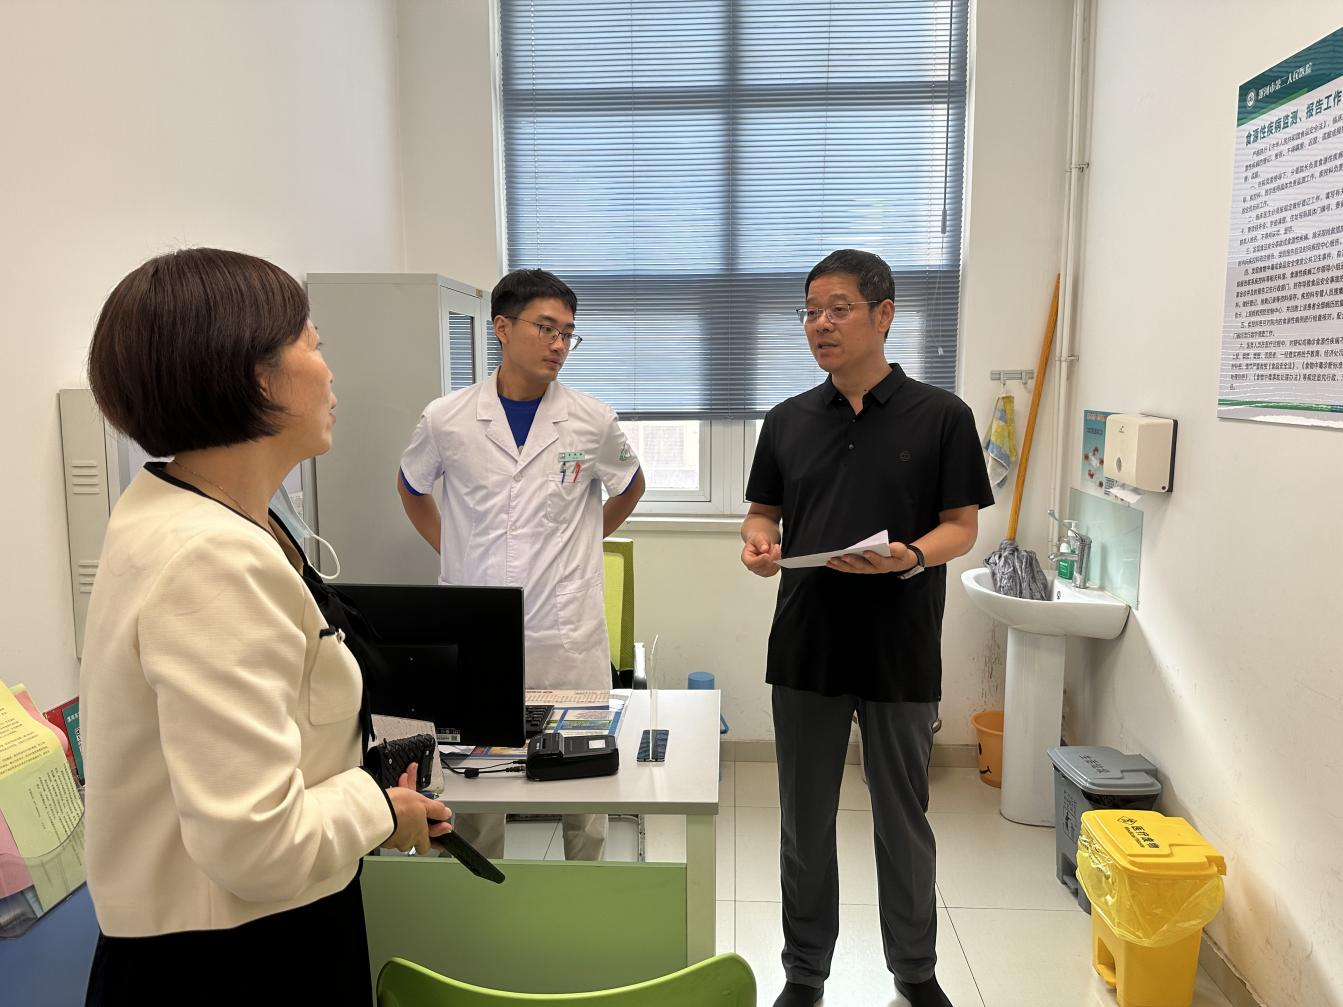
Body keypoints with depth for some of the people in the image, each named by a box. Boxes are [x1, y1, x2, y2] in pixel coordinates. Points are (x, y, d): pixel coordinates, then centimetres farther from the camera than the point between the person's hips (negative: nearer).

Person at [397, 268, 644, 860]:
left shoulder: (592, 422, -2)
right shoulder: (447, 420, -1)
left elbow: (630, 488, 18)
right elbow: (410, 488, 18)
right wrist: (449, 548, 9)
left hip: (568, 636, 0)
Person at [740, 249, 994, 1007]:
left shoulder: (940, 416, -4)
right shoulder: (788, 420, 5)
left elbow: (962, 526, -3)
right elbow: (764, 511, 12)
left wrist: (909, 559, -23)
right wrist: (758, 543, -11)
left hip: (901, 654, -2)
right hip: (806, 650, 3)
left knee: (904, 821, 14)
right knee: (806, 822, 13)